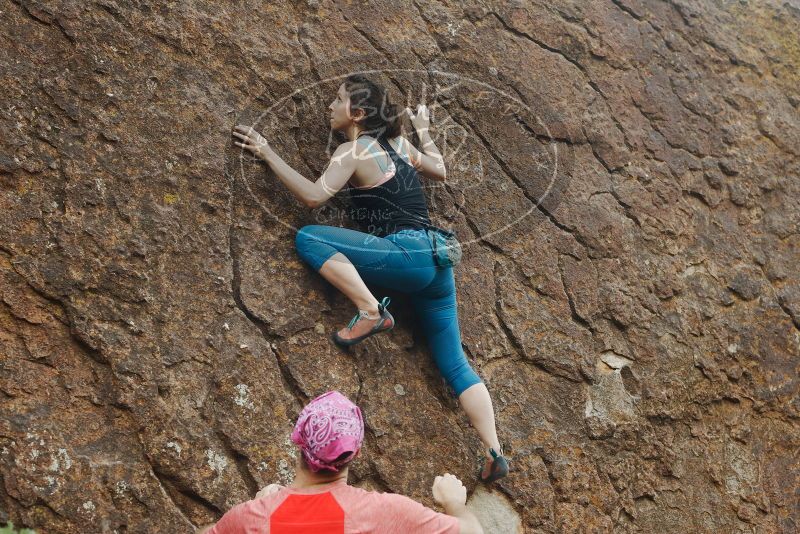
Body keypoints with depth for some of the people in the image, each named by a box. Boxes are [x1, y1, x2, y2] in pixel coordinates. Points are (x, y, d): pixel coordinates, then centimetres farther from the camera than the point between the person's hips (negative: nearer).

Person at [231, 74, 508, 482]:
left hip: (408, 253, -9)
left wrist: (267, 154, -7)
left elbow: (313, 195, -14)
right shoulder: (397, 143, 20)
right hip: (434, 258, 9)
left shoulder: (353, 151, -1)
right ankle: (494, 454, 3)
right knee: (455, 364, 10)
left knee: (308, 239, -11)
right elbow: (439, 171, 35)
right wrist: (424, 131, 47)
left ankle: (372, 312, -17)